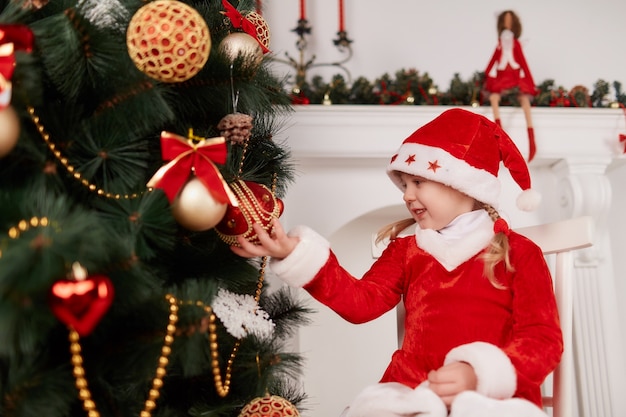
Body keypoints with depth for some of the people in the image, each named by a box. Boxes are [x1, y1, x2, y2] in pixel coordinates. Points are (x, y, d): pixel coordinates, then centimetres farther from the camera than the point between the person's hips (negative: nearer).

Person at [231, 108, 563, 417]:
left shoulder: (518, 253, 5)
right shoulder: (405, 250, 15)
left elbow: (544, 337, -2)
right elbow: (362, 301, -1)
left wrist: (479, 373, -19)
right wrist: (295, 254, -14)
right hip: (409, 390, 3)